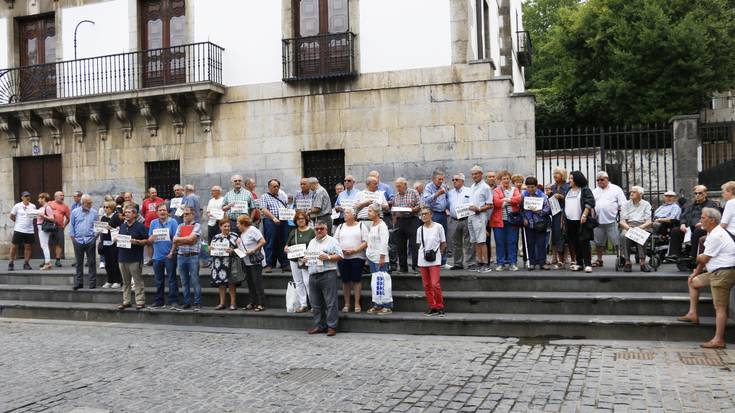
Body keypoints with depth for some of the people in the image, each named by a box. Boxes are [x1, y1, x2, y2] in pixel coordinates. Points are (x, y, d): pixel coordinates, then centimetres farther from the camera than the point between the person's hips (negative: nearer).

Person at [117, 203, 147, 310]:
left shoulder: (140, 226, -5)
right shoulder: (122, 226, 14)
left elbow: (147, 240, -7)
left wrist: (136, 241, -21)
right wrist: (117, 240, 3)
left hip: (135, 259, -6)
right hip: (122, 257, 7)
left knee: (138, 281, -2)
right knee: (125, 282, 13)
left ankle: (140, 301, 1)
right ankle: (126, 301, 20)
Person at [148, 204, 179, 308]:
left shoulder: (172, 222, -1)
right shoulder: (153, 223, 11)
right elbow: (149, 240, 11)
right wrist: (151, 239, -13)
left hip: (169, 255, -4)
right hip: (157, 256, 4)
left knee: (172, 279, -2)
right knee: (159, 280, 12)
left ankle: (173, 300, 2)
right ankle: (159, 301, 20)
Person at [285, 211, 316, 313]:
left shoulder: (311, 231, 1)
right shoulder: (293, 232, 14)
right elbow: (287, 245, 17)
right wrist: (286, 248, -6)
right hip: (294, 260, 5)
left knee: (307, 282, -11)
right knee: (298, 283, 6)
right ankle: (303, 305, 12)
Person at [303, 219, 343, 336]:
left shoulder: (332, 241, 3)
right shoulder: (311, 242, 21)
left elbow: (340, 256, -3)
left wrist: (328, 257, -17)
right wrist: (304, 260, 5)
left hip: (328, 275, -6)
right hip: (313, 275, 6)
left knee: (330, 303, -6)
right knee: (316, 304, 9)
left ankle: (332, 327, -2)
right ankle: (319, 326, 19)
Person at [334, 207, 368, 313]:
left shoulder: (361, 226, 4)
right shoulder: (340, 227, 15)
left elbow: (366, 242, -4)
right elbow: (335, 242, 11)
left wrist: (354, 250, -16)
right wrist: (340, 250, -9)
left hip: (357, 256, -3)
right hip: (342, 257, 3)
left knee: (356, 280, -2)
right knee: (345, 281, 5)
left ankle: (357, 304, 4)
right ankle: (346, 304, 12)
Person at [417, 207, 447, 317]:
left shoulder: (438, 227, -4)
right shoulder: (420, 229, 6)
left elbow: (443, 244, 1)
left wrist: (438, 253, -2)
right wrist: (423, 252, 2)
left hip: (435, 260, -4)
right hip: (422, 260, 4)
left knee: (435, 284, -11)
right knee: (426, 285, 6)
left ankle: (440, 307, 3)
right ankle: (432, 307, 16)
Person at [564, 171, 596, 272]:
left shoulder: (585, 190, -1)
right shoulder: (568, 191, 18)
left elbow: (589, 203, -10)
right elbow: (564, 205, 22)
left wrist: (584, 215, -18)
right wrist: (563, 218, 15)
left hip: (581, 221, -6)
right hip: (570, 221, 6)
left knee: (584, 242, -8)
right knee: (575, 243, 8)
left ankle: (588, 264, -5)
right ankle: (579, 263, 15)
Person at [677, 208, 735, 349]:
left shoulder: (716, 236, -19)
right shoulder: (713, 233, 14)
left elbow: (703, 258, -14)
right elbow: (704, 258, 19)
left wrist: (698, 258, 9)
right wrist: (697, 272, 20)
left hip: (723, 273, -11)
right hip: (715, 272, 11)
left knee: (720, 307, -10)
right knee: (693, 282, 22)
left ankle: (718, 340, -9)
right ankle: (692, 313, 22)